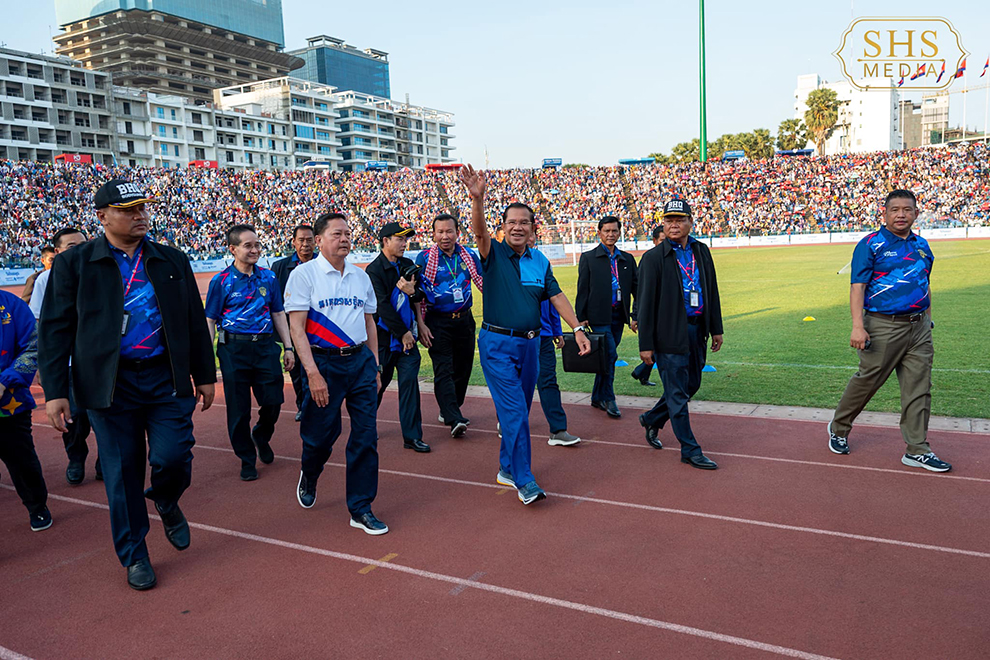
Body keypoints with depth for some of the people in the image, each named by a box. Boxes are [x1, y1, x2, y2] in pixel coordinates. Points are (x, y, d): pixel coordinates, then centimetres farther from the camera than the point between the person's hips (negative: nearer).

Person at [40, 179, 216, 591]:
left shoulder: (173, 261, 9)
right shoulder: (73, 264, 2)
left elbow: (195, 322, 13)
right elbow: (55, 330, 2)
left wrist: (205, 375, 13)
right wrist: (55, 391, -4)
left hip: (167, 378, 1)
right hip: (109, 383, -1)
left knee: (173, 457, -7)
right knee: (121, 473, 5)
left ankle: (167, 503, 31)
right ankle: (134, 557, 24)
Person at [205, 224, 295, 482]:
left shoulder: (268, 277, 8)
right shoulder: (221, 280, -2)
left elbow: (278, 314, 14)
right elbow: (210, 320, -1)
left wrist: (288, 347, 10)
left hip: (266, 346, 3)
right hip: (234, 349, -3)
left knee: (273, 400, 2)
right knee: (238, 409, 4)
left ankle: (261, 436, 34)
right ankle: (247, 459, 21)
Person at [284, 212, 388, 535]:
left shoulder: (360, 276, 12)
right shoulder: (304, 274, -4)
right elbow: (296, 327, -10)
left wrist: (374, 365, 14)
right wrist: (313, 373, -18)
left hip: (360, 361, 4)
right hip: (323, 362, -4)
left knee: (366, 437, 2)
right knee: (320, 434, 5)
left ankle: (360, 509, 15)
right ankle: (308, 477, 40)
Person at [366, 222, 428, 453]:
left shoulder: (408, 265, 11)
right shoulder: (374, 270, -9)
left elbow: (420, 296, 14)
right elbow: (382, 306, -12)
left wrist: (412, 291, -11)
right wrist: (403, 333, -11)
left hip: (407, 334, 5)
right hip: (384, 336, -4)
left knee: (410, 380, -1)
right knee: (378, 381, 6)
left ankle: (412, 436, 3)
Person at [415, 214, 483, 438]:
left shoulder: (469, 256, 5)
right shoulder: (424, 258, -4)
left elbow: (483, 283, 13)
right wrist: (421, 325, -8)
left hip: (464, 320, 4)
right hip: (438, 322, -4)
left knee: (463, 368, 10)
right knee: (443, 370, -11)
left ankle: (448, 411, 26)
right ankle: (454, 420, -15)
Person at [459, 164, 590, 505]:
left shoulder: (540, 261, 9)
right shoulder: (494, 253, -5)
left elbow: (557, 296, 8)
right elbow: (479, 232, -25)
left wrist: (577, 328, -3)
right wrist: (477, 199, -43)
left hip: (529, 343, 6)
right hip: (497, 343, -5)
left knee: (520, 410, 13)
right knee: (514, 411, -9)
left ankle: (507, 469, 28)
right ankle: (524, 480, -3)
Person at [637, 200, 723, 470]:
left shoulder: (702, 251, 9)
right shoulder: (653, 257, -8)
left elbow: (712, 291, 15)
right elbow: (646, 302, -9)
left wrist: (716, 329, 13)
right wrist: (646, 344, -11)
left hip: (696, 330, 6)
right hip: (670, 333, -6)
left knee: (691, 384, 16)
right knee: (678, 393, 0)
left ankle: (651, 419, 37)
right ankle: (690, 451, 12)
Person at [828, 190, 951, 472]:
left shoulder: (922, 245, 14)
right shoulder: (870, 245, -6)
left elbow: (925, 286, 23)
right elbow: (857, 287, -13)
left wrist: (927, 320, 21)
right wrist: (858, 326, -22)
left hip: (918, 326, 6)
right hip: (883, 326, -6)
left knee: (919, 388, 5)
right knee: (867, 381, 1)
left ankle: (917, 451, 12)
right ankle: (838, 428, 23)